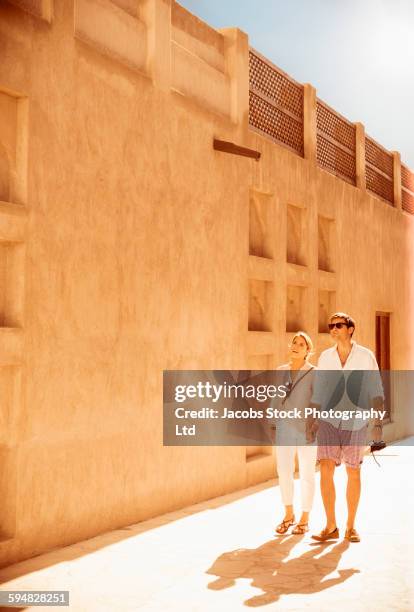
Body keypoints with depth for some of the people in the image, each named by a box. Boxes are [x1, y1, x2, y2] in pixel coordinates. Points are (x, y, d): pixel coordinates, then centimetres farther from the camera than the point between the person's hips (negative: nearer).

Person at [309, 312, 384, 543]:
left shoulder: (366, 356, -6)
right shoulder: (325, 357, 3)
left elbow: (376, 391, -7)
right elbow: (319, 393, 9)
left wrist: (378, 422, -17)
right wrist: (313, 423, 7)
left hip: (356, 422, -1)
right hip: (329, 421, 2)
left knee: (353, 473, 6)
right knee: (326, 470, -11)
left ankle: (351, 526, 18)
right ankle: (331, 526, -3)